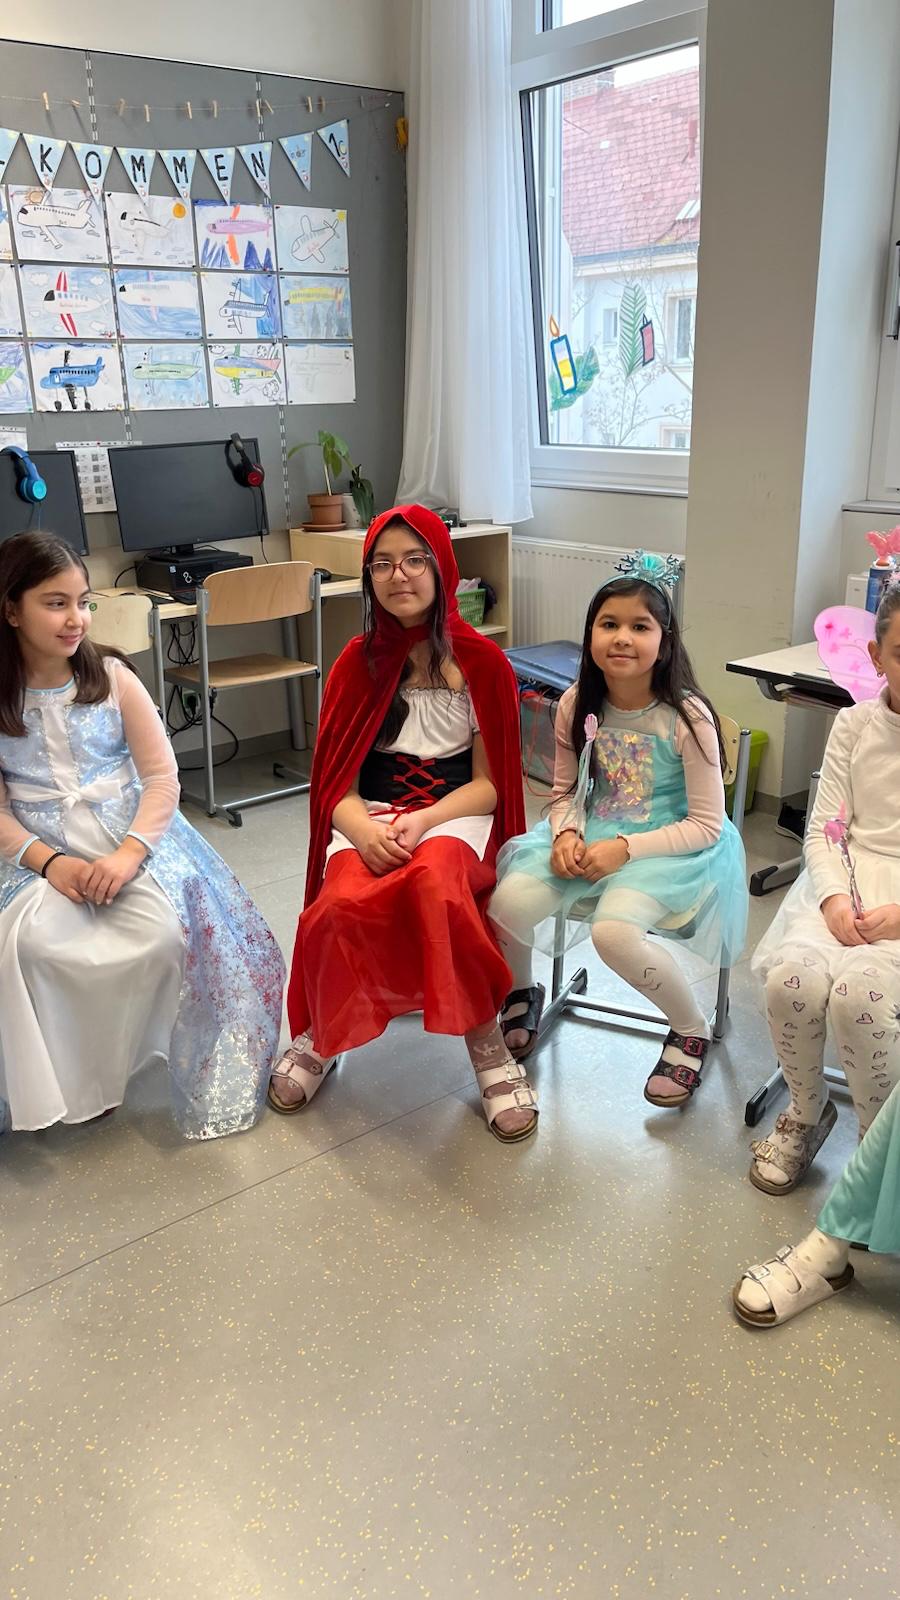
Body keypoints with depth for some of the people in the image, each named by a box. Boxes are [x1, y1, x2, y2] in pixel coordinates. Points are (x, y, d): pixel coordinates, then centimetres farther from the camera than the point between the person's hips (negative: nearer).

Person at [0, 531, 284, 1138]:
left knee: (167, 936, -27)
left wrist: (129, 853, -20)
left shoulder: (113, 677, -1)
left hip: (132, 835, 0)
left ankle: (107, 1061, 1)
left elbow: (162, 777, -4)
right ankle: (56, 1081, -3)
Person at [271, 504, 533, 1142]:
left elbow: (488, 783, 1)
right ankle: (317, 1036, -3)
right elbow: (337, 785, 4)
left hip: (454, 816, -1)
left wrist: (423, 822, -17)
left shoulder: (482, 663, 2)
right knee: (342, 904, -33)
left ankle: (488, 1048, -22)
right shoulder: (358, 663, 8)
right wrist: (365, 831, -19)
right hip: (371, 819, 2)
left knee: (436, 877, -39)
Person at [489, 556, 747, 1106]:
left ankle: (693, 1029, -1)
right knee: (509, 901, -18)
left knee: (613, 929, -32)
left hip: (672, 846, -5)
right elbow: (566, 791, 9)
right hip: (592, 835, 5)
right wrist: (565, 835, -13)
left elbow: (706, 825, -13)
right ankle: (522, 993, 17)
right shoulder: (577, 705, -3)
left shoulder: (687, 717, -16)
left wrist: (625, 849, -22)